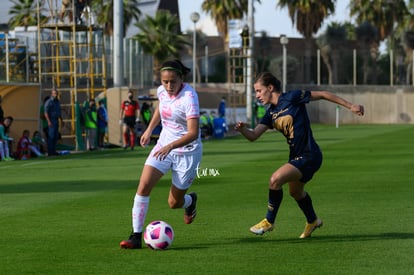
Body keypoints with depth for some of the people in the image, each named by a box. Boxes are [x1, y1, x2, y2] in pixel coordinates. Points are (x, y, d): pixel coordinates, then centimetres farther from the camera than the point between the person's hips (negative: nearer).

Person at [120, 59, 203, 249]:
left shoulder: (189, 97, -25)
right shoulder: (162, 91, -4)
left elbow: (193, 133, -31)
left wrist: (171, 146, -43)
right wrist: (149, 129, 15)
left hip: (187, 151, -5)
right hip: (164, 146, 5)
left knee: (174, 203, 6)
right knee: (144, 185, -16)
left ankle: (190, 200, 45)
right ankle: (136, 236, -12)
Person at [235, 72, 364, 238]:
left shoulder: (291, 98, -15)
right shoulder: (271, 113, 7)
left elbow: (322, 95, -9)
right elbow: (253, 136, 1)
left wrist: (350, 106, -9)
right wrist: (242, 129, -21)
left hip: (309, 156, -9)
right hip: (296, 156, 9)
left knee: (275, 180, -22)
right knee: (295, 192, 28)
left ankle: (269, 221, -5)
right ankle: (312, 221, 54)